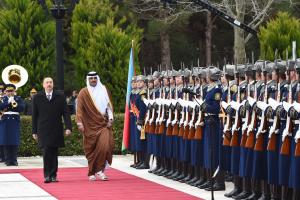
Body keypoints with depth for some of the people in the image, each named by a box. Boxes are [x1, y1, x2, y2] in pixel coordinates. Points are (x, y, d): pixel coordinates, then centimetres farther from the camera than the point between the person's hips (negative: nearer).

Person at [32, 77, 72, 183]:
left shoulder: (60, 97, 5)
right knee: (46, 153, -11)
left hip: (56, 130, 1)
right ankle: (47, 175, -8)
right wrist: (34, 131, 5)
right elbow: (34, 115, 8)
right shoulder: (37, 98, 5)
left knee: (54, 153, 5)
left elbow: (66, 113, 3)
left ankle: (53, 176, 12)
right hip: (43, 131, -1)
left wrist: (68, 127, -7)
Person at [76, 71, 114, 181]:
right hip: (90, 126, -1)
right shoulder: (83, 93, 0)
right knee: (91, 149, 2)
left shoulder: (103, 90, 9)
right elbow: (79, 108, -6)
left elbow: (109, 105, 11)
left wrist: (110, 118, 0)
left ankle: (99, 170, -5)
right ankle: (92, 173, 13)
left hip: (103, 124, 1)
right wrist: (80, 123, -17)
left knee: (104, 146, -15)